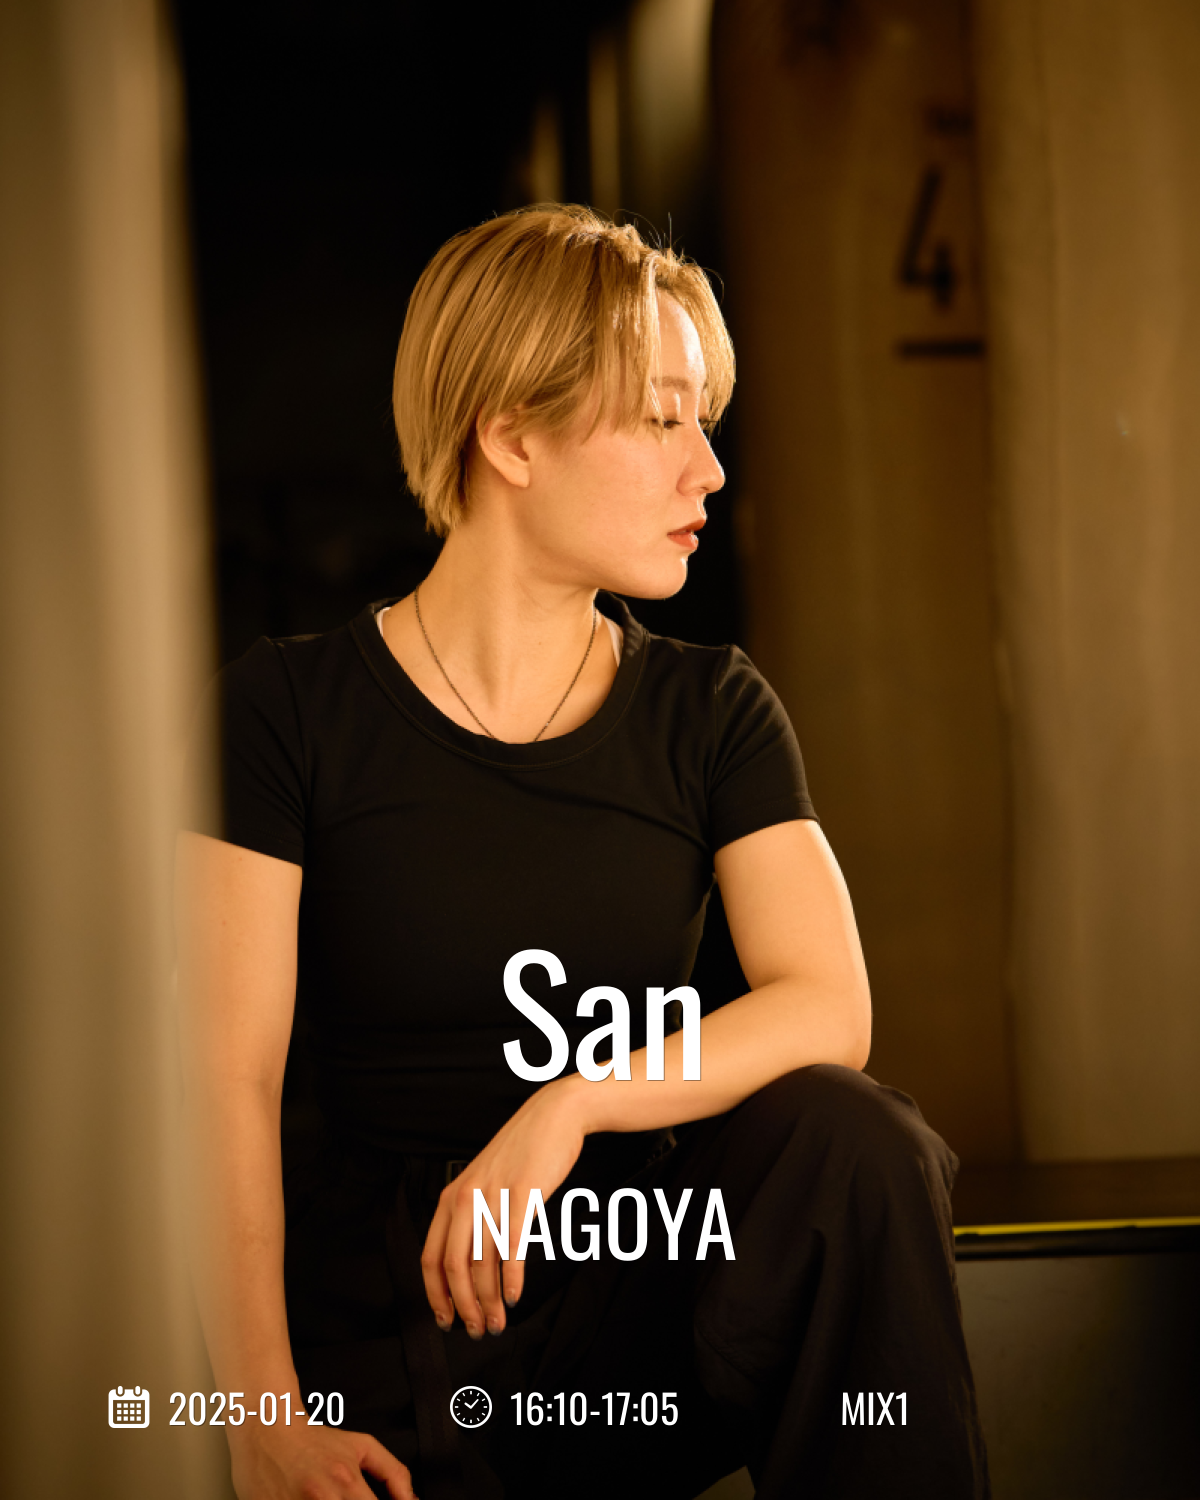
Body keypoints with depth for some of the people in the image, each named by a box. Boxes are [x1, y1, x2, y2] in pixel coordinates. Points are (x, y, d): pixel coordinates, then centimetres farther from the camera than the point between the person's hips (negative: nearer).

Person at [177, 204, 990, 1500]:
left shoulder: (713, 714, 8)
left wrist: (572, 1103, -23)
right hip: (388, 1317, -3)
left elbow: (827, 1008, -7)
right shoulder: (286, 711, -1)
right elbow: (226, 1081, -7)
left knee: (852, 1135, -25)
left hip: (632, 1274, 3)